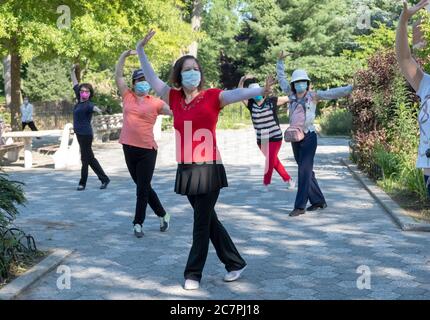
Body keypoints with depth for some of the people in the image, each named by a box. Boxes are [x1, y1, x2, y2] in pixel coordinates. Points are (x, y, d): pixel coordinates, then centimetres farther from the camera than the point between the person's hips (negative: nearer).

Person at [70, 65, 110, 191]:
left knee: (85, 159, 2)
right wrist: (73, 71, 24)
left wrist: (99, 110, -63)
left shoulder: (88, 104, -16)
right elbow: (75, 84, 19)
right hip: (80, 133, 9)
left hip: (86, 134, -9)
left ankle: (82, 183, 12)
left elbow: (94, 107, -41)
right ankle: (104, 179, 21)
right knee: (90, 158, 14)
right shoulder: (79, 101, 6)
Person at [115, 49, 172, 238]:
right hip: (129, 148, 4)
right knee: (143, 187, 15)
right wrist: (125, 55, -5)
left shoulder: (155, 103, -3)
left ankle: (138, 223, 14)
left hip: (147, 150, -4)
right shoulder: (127, 96, 5)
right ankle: (163, 215, 32)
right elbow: (118, 75, 3)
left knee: (142, 189, 1)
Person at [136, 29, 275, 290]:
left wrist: (260, 91, -39)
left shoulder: (212, 97, -5)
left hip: (209, 168, -5)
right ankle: (236, 263, 29)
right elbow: (152, 79, 17)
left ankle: (193, 273, 15)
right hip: (186, 169, 5)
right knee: (209, 220, 14)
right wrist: (141, 51, 17)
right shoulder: (175, 98, 8)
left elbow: (235, 94, -22)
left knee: (202, 223, 2)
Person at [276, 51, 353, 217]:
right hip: (295, 138, 5)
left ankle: (300, 206, -6)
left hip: (309, 137, -5)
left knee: (304, 171, -8)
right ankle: (319, 201, 23)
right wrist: (280, 61, 18)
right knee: (306, 171, 11)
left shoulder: (313, 95, -4)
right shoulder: (292, 95, 7)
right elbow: (281, 79, 19)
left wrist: (351, 88, -25)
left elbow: (333, 93, -14)